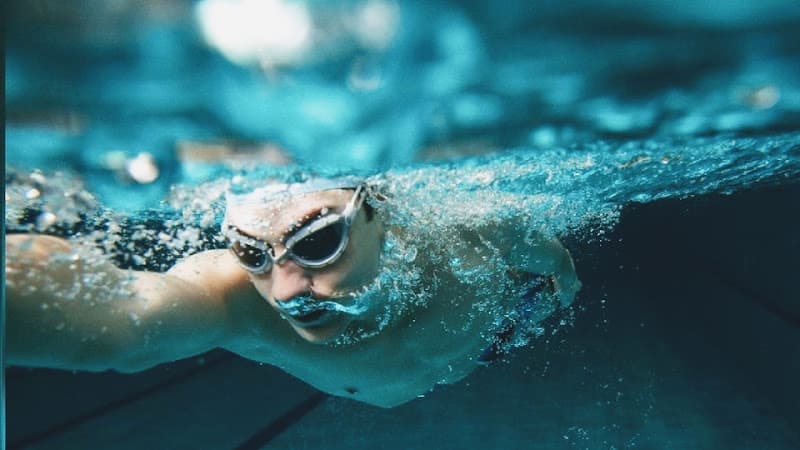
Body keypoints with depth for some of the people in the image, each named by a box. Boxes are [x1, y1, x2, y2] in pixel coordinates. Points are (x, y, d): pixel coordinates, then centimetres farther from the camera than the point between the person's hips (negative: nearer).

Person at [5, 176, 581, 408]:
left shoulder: (467, 245, -48)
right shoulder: (233, 294, -51)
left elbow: (546, 250, -21)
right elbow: (110, 317, -75)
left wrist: (562, 278, 3)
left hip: (497, 322, 1)